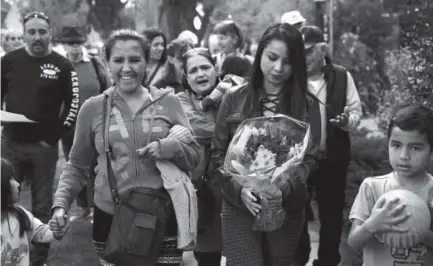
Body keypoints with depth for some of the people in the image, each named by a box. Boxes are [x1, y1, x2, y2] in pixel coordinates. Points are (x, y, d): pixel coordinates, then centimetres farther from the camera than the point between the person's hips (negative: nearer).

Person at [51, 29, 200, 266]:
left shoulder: (168, 102, 2)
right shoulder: (93, 108, 2)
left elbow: (194, 156, 5)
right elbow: (76, 166, 10)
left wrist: (167, 147, -15)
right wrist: (60, 204, -5)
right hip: (110, 219, 0)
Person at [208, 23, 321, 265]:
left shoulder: (307, 105, 1)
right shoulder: (234, 98, 1)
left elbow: (309, 158, -3)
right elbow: (218, 154, 2)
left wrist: (284, 190, -22)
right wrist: (239, 189, -16)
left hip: (286, 208, 1)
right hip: (239, 206, -1)